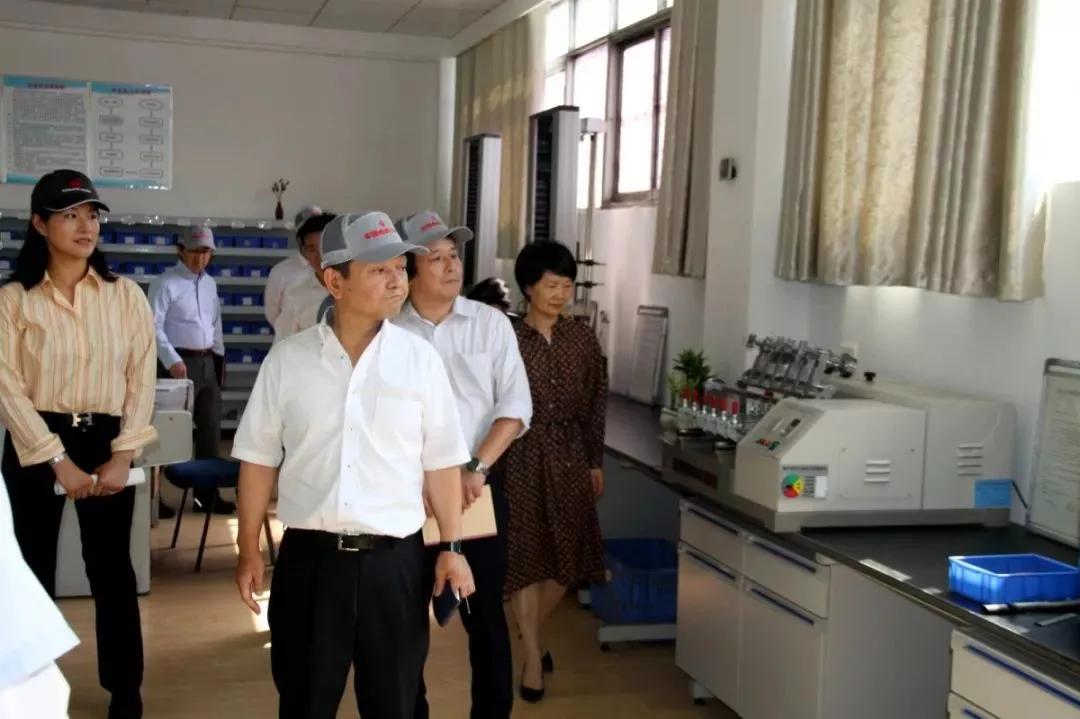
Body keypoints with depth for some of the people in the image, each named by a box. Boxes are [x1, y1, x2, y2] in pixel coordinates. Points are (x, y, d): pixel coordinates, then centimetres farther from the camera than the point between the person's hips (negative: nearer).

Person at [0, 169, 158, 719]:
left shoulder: (126, 295, 3)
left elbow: (141, 379, 1)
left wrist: (122, 456, -8)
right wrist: (59, 461, -12)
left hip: (105, 443, 1)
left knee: (112, 570, 6)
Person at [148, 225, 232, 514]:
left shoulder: (210, 283, 14)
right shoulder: (166, 282, -9)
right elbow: (154, 326, -15)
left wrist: (219, 356, 14)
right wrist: (172, 361, -21)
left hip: (208, 361, 7)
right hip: (181, 362, -7)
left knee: (210, 429, 11)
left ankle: (207, 493, 21)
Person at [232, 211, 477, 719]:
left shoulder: (420, 359, -1)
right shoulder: (287, 360, -1)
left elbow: (441, 462, 2)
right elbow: (259, 458, 4)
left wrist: (451, 548, 0)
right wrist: (249, 550, 5)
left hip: (394, 557, 0)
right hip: (309, 555, 0)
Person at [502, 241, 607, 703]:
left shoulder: (583, 339, 3)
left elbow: (596, 403, 8)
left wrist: (595, 461, 7)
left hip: (570, 456, 4)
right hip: (521, 456, -4)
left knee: (569, 553, 9)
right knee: (525, 555, 1)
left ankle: (531, 631, 34)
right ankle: (533, 657, 13)